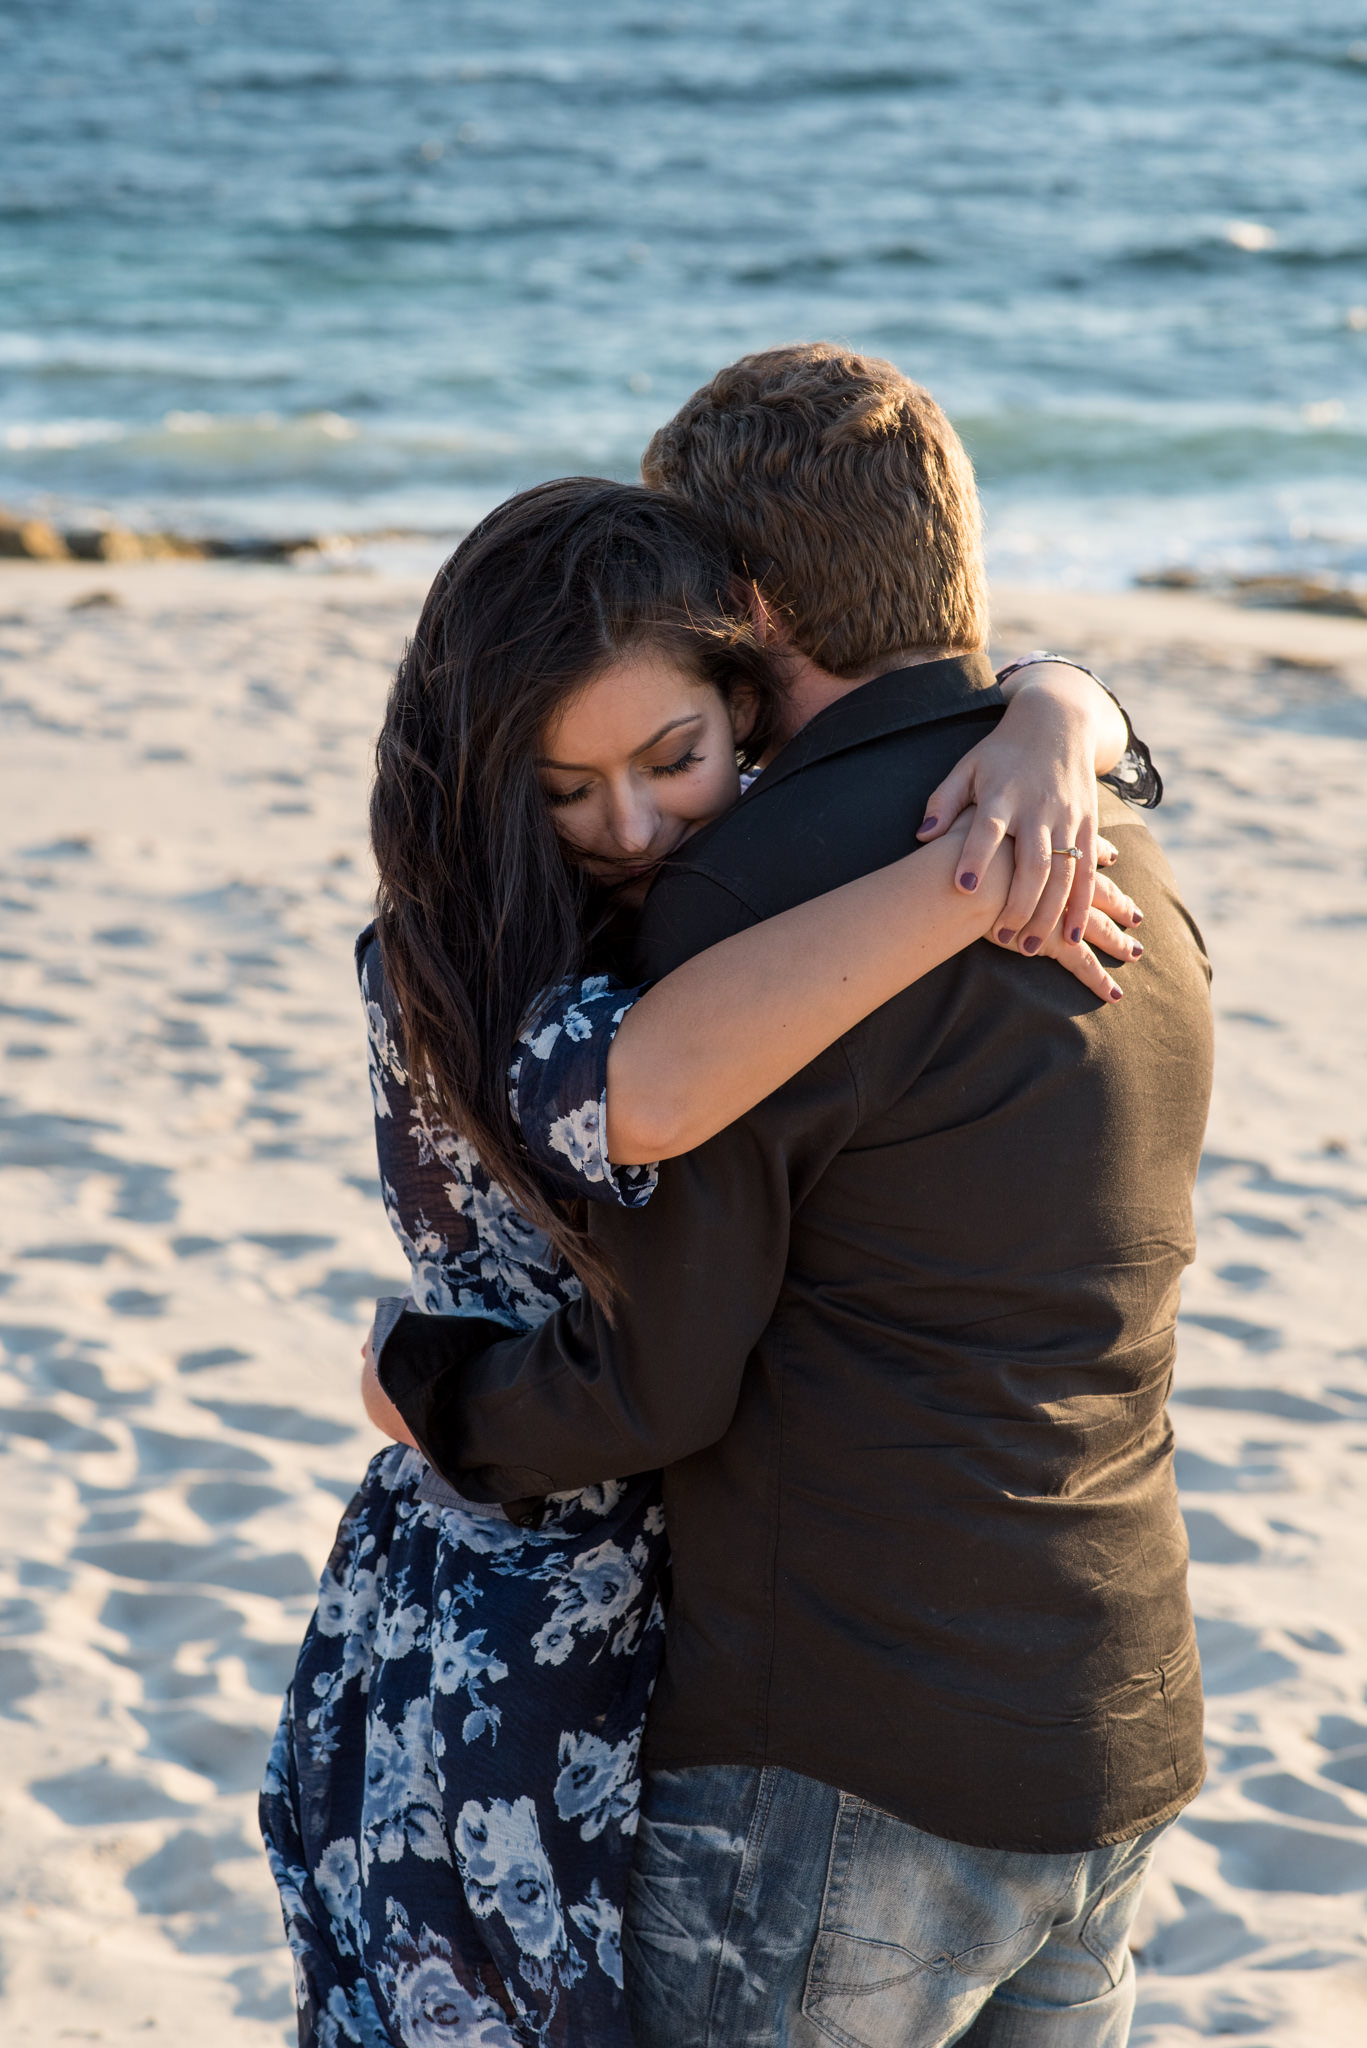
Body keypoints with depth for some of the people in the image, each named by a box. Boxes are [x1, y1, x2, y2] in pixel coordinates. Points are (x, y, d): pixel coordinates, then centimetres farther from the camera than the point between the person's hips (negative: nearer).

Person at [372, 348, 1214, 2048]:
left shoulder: (749, 900, -17)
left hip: (854, 1774, -8)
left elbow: (655, 1383, -14)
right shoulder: (1133, 883, 8)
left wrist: (429, 1390, 5)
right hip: (1113, 1748, 8)